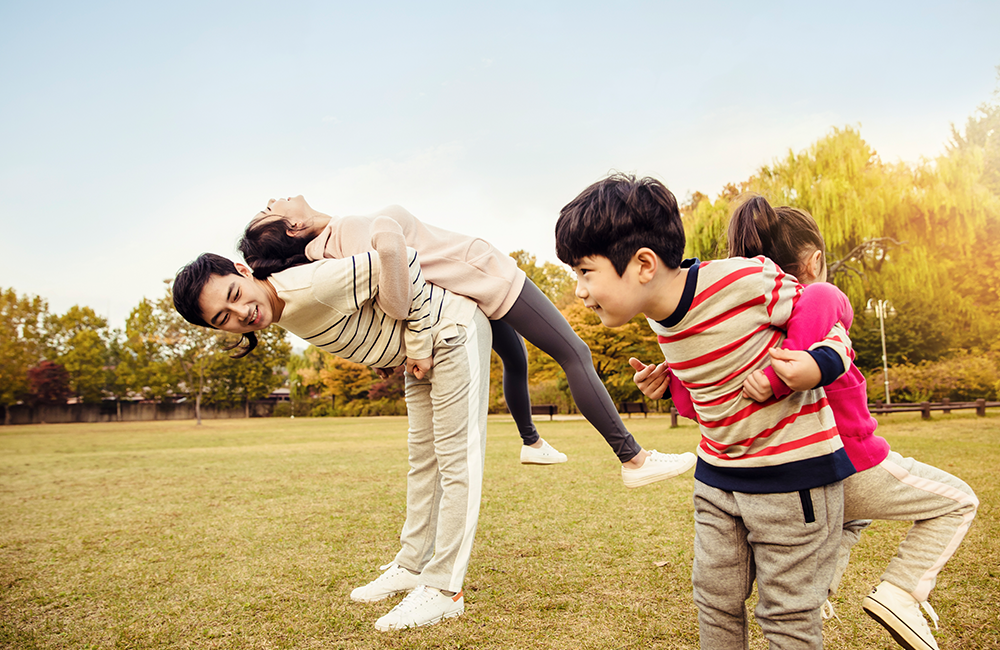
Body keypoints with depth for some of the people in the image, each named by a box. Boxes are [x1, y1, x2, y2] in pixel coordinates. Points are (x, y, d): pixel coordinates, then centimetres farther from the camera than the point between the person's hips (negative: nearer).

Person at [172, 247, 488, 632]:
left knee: (455, 463, -8)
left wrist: (418, 345, -21)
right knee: (423, 461, 16)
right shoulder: (285, 312, -3)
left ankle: (444, 590, -3)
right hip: (423, 350, 9)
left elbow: (397, 260, -29)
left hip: (454, 329, -9)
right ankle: (411, 565, 27)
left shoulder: (311, 286, -31)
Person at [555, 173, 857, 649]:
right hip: (717, 472, 7)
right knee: (715, 601, 14)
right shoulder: (659, 312, -2)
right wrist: (670, 377, 3)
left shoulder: (749, 280, -25)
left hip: (793, 471, -6)